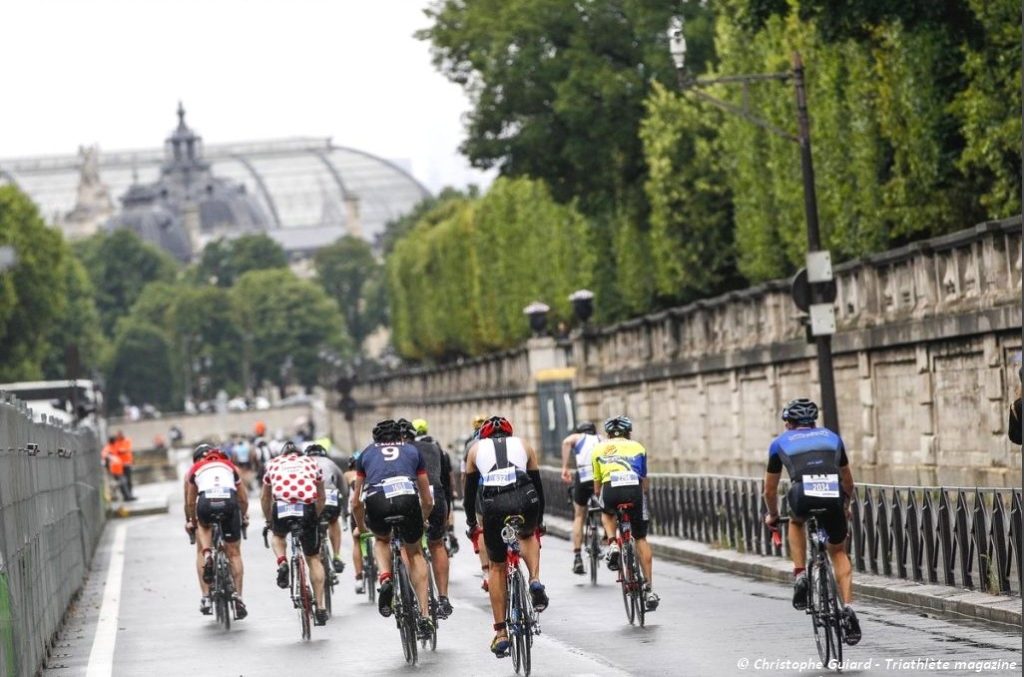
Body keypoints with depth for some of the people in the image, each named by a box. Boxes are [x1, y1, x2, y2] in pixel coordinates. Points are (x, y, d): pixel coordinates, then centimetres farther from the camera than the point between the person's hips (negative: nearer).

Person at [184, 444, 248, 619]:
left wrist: (190, 522, 46)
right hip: (229, 502, 1)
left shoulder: (194, 469, 29)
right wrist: (244, 517, 54)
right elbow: (243, 498, 37)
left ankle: (207, 555, 4)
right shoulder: (230, 466, 33)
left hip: (206, 503, -1)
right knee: (234, 553, 13)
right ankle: (238, 597, 8)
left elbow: (190, 502, 29)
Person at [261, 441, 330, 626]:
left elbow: (265, 498, 34)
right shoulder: (311, 463, 26)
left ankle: (282, 562, 4)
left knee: (277, 535, 35)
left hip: (282, 508, 0)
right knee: (313, 558, 15)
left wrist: (269, 521, 48)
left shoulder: (273, 464, 26)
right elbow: (322, 497, 32)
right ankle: (320, 608, 12)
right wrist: (316, 517, 47)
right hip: (307, 508, 0)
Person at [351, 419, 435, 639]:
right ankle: (424, 615, 17)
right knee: (414, 552, 25)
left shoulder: (367, 454, 32)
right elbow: (428, 501, 35)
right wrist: (421, 520, 55)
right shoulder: (412, 451, 31)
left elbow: (356, 503, 34)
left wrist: (360, 527, 52)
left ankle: (385, 579, 6)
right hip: (407, 498, 0)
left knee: (381, 539, 35)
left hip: (376, 500, 0)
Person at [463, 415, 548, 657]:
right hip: (524, 501, 0)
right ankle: (535, 581, 8)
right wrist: (539, 522, 40)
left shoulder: (476, 449, 26)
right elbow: (538, 485, 29)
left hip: (493, 506, 0)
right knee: (528, 536, 35)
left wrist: (471, 523, 40)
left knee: (497, 568, 16)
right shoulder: (523, 446, 27)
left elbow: (470, 489, 28)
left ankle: (501, 633, 13)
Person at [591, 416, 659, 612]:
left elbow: (597, 486, 28)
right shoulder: (637, 447, 27)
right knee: (641, 538, 15)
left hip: (611, 488, 0)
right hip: (634, 488, 0)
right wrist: (642, 497, 47)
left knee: (607, 513, 37)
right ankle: (649, 589, 11)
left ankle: (612, 545, 10)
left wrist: (599, 499, 46)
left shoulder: (599, 449, 27)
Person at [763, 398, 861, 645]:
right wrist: (845, 506, 62)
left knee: (796, 521, 36)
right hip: (833, 495, 2)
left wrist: (772, 516, 53)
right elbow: (848, 481, 44)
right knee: (838, 552, 24)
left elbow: (770, 490, 35)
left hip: (803, 494, -1)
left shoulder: (780, 442, 28)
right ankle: (848, 608, 6)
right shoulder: (831, 437, 33)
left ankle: (800, 575, 18)